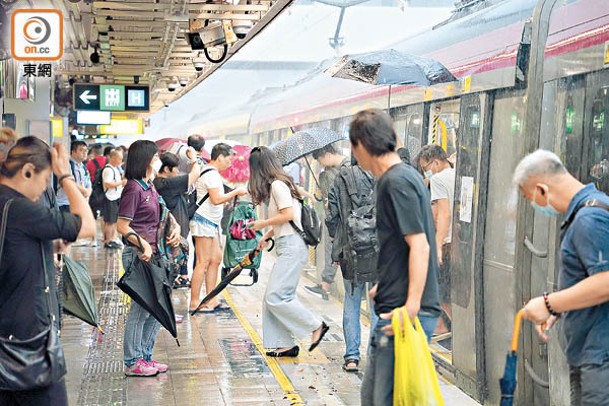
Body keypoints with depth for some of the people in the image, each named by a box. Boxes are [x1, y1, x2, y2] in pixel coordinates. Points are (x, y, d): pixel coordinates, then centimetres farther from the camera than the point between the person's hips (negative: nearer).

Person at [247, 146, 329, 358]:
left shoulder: (277, 185, -11)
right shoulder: (277, 184, 18)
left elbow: (288, 215, -18)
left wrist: (263, 223, -6)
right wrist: (267, 236, 18)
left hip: (292, 247, -10)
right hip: (286, 247, 10)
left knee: (276, 297, -12)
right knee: (272, 298, 8)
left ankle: (317, 326, -3)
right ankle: (285, 344, 11)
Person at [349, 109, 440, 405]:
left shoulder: (396, 181, -14)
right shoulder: (405, 176, 16)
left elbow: (419, 246, -21)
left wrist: (411, 307, -26)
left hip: (401, 313, -10)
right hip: (393, 309, 10)